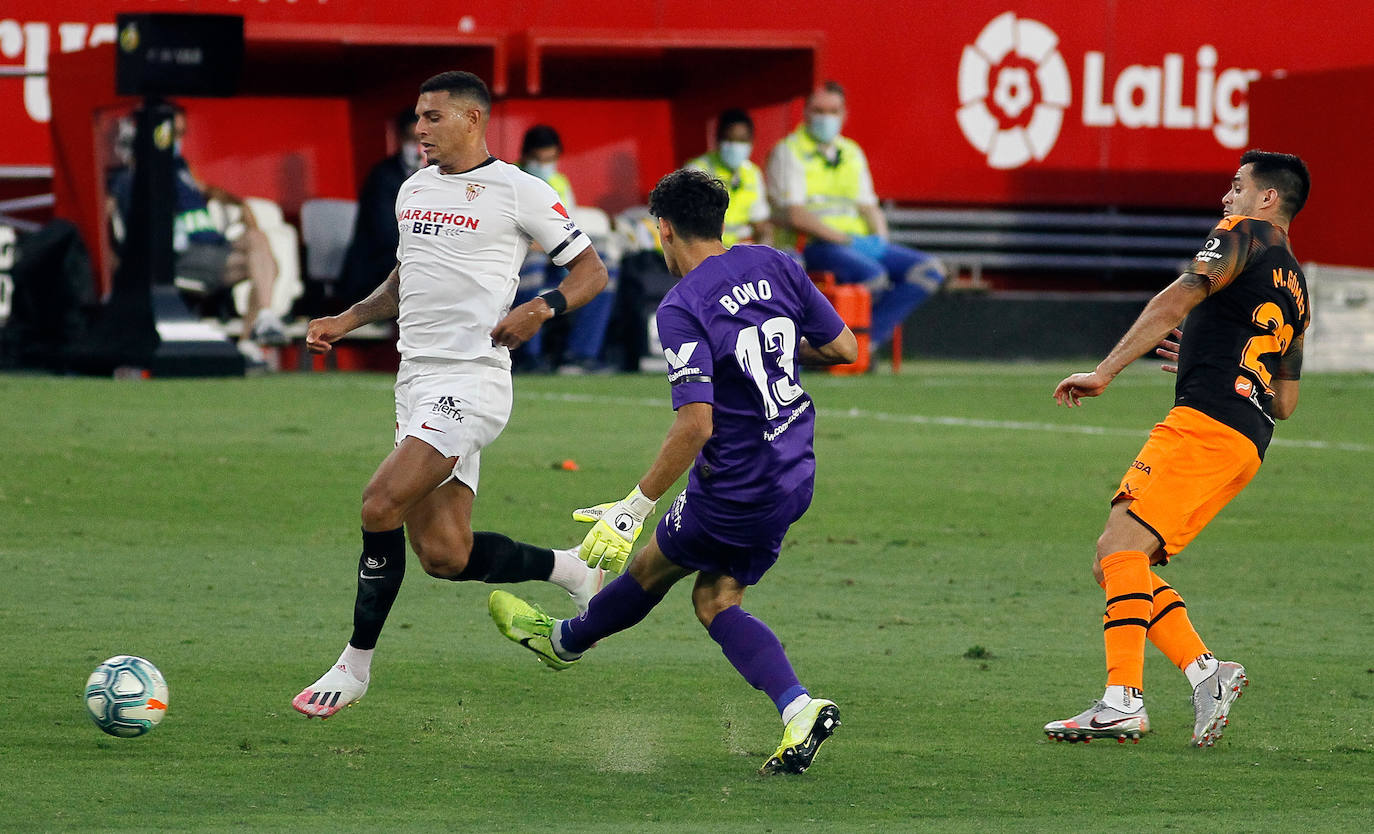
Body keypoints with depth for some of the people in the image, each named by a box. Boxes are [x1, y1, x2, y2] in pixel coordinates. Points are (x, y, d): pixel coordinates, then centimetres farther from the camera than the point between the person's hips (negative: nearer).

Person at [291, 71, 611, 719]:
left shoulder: (517, 191, -5)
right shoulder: (413, 190, 17)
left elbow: (591, 270, -1)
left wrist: (542, 309, -18)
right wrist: (348, 319, 16)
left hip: (472, 380, -8)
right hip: (416, 382, 8)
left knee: (380, 503, -19)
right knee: (445, 558, 2)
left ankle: (356, 664, -8)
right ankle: (571, 570, 25)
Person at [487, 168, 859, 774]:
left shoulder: (681, 309, -19)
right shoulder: (773, 265, 0)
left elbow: (695, 426, -26)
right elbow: (844, 347, 7)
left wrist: (633, 509, -20)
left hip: (735, 491, -7)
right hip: (794, 477, 7)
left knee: (652, 567, 19)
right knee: (715, 600, 14)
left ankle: (564, 640, 45)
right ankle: (799, 710, -4)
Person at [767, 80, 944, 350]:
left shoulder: (852, 153, 22)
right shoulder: (788, 153, -1)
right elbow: (795, 216, -11)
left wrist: (880, 236, -1)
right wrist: (843, 239, -16)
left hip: (862, 240, 8)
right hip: (814, 246, -8)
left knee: (929, 270, -11)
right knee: (873, 275, -35)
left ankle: (868, 338, -17)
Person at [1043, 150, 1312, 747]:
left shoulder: (1244, 235, 4)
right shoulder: (1295, 289, 30)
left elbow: (1175, 302, -9)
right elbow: (1286, 403, 32)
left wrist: (1104, 372, -12)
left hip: (1206, 421, -9)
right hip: (1248, 444, 9)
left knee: (1122, 545, -19)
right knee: (1113, 561, 8)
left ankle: (1124, 701, -29)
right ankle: (1205, 672, -3)